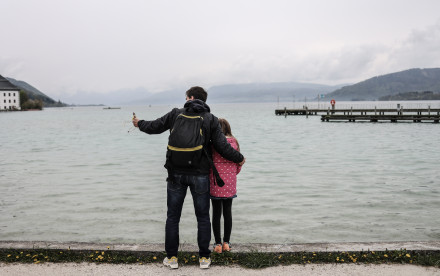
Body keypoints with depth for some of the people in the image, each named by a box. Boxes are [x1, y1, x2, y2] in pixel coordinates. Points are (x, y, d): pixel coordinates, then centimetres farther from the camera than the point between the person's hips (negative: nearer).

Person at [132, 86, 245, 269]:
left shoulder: (176, 114, 2)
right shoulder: (211, 119, 0)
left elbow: (154, 127, 13)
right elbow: (222, 146, -4)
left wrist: (140, 124, 34)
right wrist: (239, 159, 13)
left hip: (176, 174, 0)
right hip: (200, 174, 0)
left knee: (172, 217, 12)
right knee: (203, 217, 11)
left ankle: (171, 257, 19)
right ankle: (204, 258, 17)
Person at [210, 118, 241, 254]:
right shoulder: (234, 142, 0)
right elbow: (239, 163, 5)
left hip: (215, 182, -3)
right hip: (230, 182, 3)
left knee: (216, 213, 6)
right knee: (227, 212, 12)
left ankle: (218, 244, 13)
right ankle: (226, 243, 20)